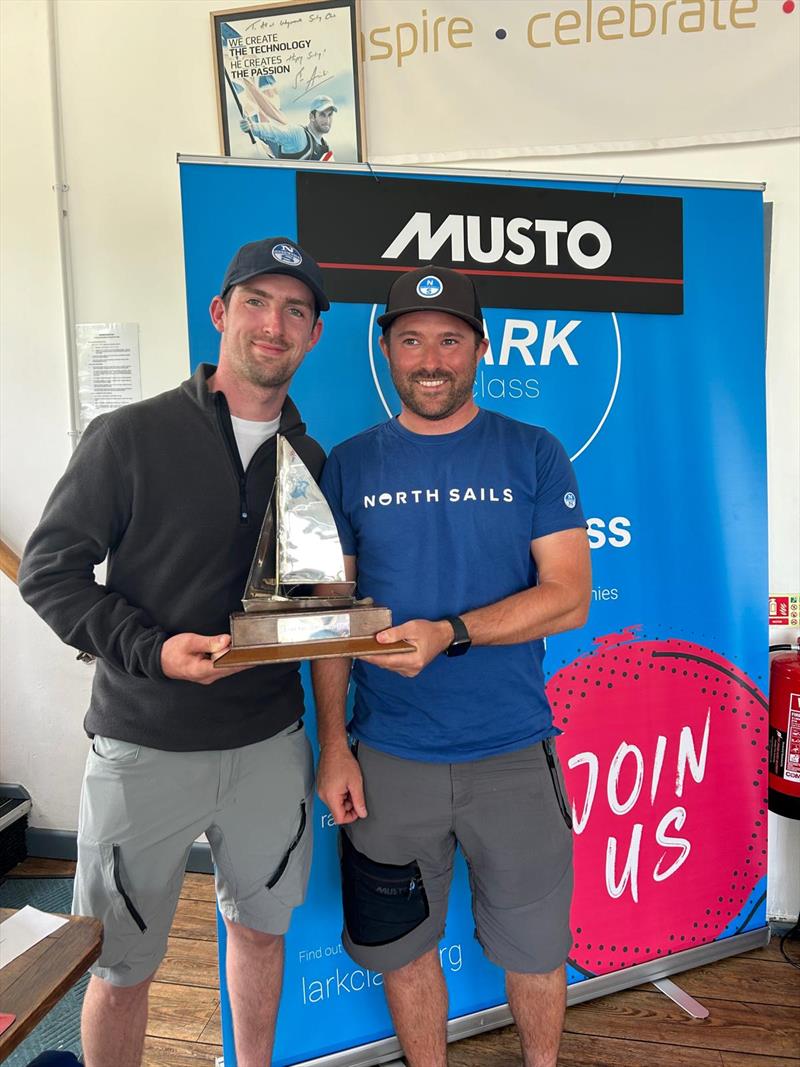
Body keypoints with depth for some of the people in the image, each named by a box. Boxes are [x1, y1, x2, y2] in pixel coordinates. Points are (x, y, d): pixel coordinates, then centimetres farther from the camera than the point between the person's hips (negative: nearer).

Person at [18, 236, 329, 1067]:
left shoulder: (310, 460, 5)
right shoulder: (130, 437, -9)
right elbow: (49, 569, -8)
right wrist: (152, 649, -20)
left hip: (270, 745, 4)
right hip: (145, 748, -4)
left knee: (261, 928, 23)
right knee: (122, 967, 13)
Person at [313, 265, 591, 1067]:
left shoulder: (533, 454, -2)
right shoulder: (350, 465, 2)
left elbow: (568, 597, -8)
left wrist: (449, 633, -22)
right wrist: (333, 746, -2)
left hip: (512, 754, -1)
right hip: (388, 757, 2)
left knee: (533, 948, 17)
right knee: (400, 945, 18)